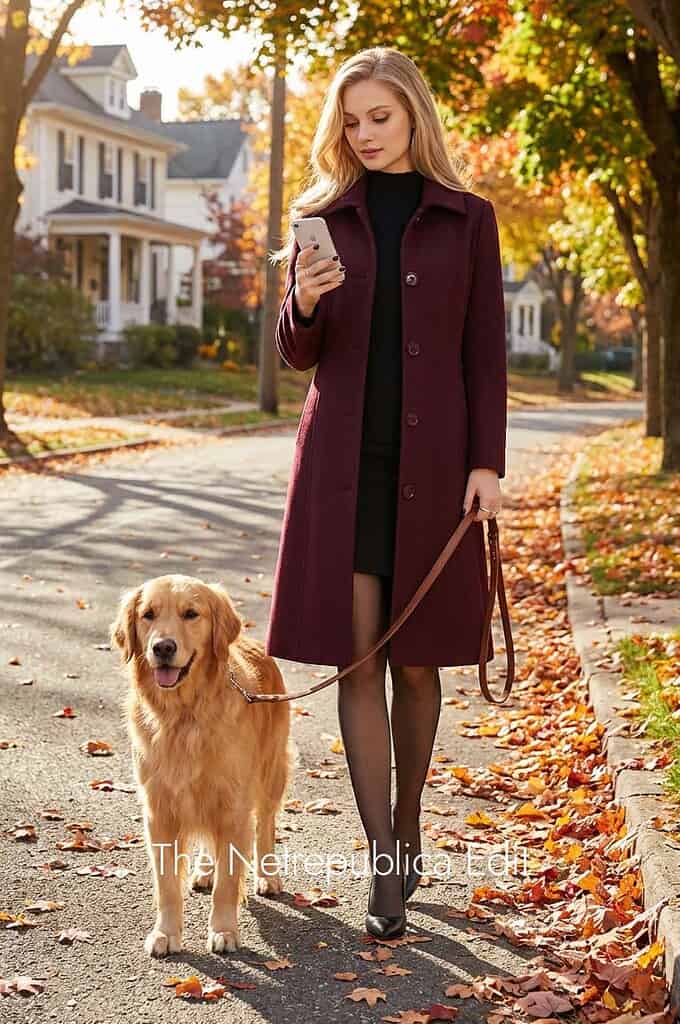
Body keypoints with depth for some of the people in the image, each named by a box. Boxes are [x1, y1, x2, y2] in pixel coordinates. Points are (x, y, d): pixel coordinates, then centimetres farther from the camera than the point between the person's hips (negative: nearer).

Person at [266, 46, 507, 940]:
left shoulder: (466, 219, 4)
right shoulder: (325, 216, 9)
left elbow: (485, 352, 2)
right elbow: (298, 354, 9)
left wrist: (488, 463, -6)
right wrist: (302, 305, -13)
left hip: (431, 462, -1)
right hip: (343, 460, 1)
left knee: (416, 658, 6)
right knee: (357, 657, -4)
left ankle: (407, 830, 26)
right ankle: (385, 872, -1)